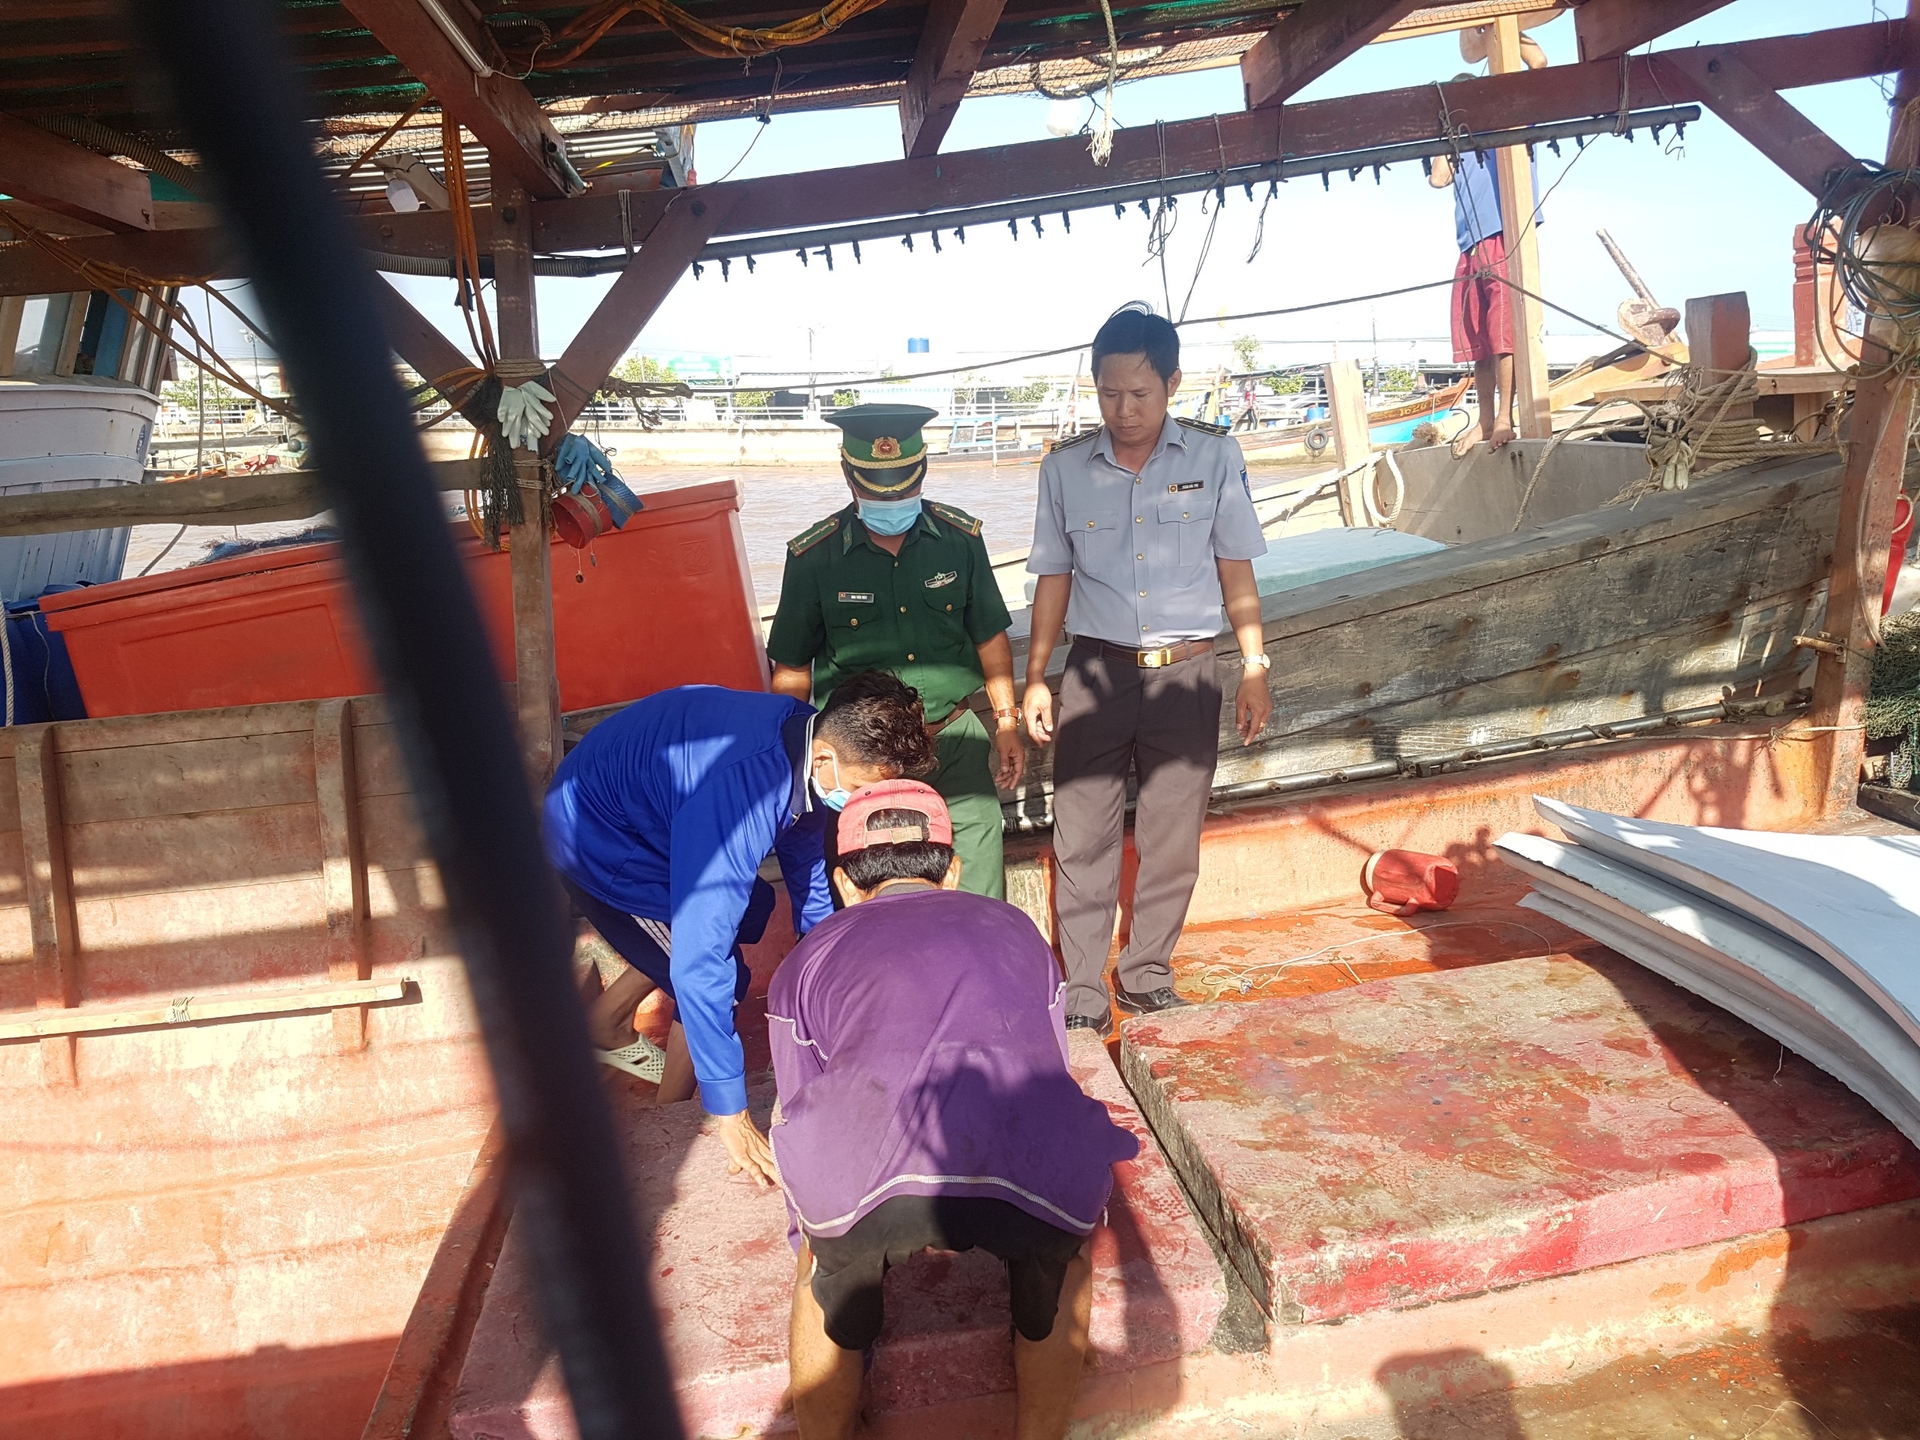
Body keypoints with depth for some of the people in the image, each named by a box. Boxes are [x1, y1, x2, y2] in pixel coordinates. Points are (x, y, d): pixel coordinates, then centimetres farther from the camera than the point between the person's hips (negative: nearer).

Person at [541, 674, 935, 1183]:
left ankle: (604, 1024, 31)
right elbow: (699, 966, -40)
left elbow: (806, 865, 5)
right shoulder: (739, 796, -40)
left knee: (748, 910, 18)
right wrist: (732, 1119, -35)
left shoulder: (813, 734, -14)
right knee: (719, 980, -9)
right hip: (593, 834, -8)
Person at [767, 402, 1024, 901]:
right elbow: (792, 668, 3)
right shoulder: (813, 556, -6)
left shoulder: (961, 537, 0)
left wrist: (1007, 722, 9)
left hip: (955, 739, 2)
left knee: (980, 873, 1)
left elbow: (989, 636, 11)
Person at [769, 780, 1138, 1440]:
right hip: (1041, 1177, 1)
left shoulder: (809, 956, 31)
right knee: (1064, 1259, 36)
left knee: (829, 1277, 34)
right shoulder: (1015, 928, 36)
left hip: (862, 1179, -1)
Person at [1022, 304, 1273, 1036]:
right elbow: (1055, 578, 7)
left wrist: (1255, 669, 1)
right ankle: (1083, 995, 11)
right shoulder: (1065, 468, 1)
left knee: (1171, 837, 8)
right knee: (1082, 837, 0)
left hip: (1184, 673, 0)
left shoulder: (1214, 457, -2)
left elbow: (1236, 570, 3)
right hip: (1095, 671, 0)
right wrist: (1036, 679, 4)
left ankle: (1148, 978, 25)